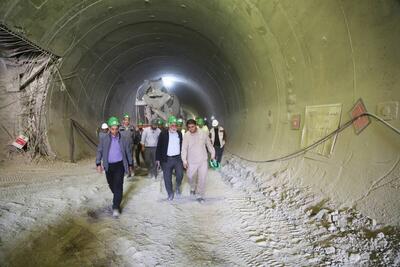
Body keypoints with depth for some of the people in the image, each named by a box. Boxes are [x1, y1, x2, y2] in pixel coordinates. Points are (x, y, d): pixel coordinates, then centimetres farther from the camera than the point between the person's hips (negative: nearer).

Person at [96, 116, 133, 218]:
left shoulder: (123, 140, -4)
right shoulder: (104, 139, -2)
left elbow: (128, 152, 6)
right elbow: (99, 152, 3)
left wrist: (130, 164, 11)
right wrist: (98, 164, -5)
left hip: (119, 165, -2)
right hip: (108, 166, 2)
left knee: (118, 185, -10)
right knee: (111, 185, 15)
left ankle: (116, 207, -5)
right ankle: (117, 198, 43)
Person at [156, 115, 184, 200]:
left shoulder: (179, 134, 6)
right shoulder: (163, 134, -3)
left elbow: (182, 146, 12)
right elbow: (159, 147, -2)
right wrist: (158, 159, -5)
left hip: (178, 158, 2)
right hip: (166, 159, -2)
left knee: (180, 175, -1)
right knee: (167, 178, 5)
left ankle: (178, 186, 30)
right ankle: (170, 193, 23)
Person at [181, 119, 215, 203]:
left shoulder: (203, 133, -8)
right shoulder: (186, 135, -10)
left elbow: (209, 145, 5)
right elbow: (184, 149, -6)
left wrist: (212, 154, 9)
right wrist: (184, 160, -11)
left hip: (203, 160, 0)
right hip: (191, 161, 0)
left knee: (202, 178, 2)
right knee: (190, 176, 12)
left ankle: (200, 195, 18)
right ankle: (193, 188, 43)